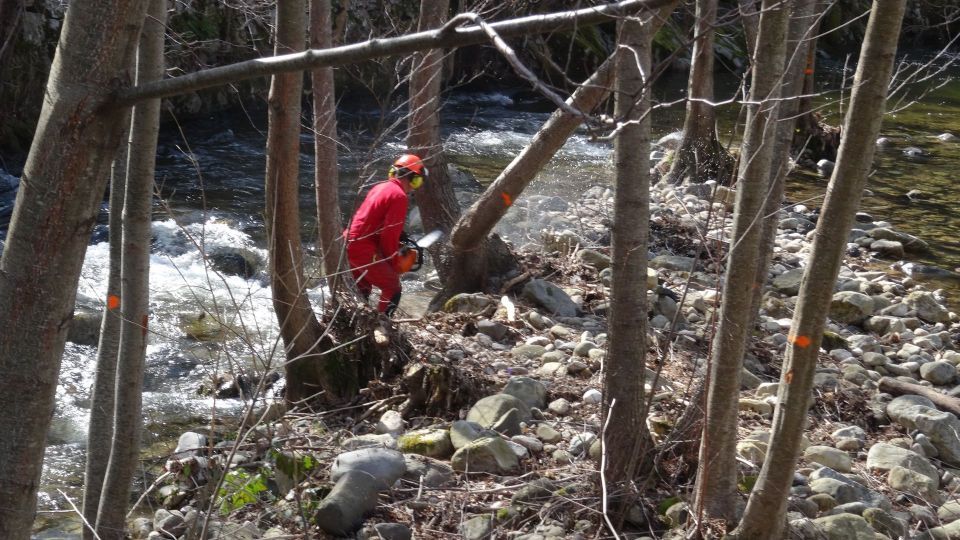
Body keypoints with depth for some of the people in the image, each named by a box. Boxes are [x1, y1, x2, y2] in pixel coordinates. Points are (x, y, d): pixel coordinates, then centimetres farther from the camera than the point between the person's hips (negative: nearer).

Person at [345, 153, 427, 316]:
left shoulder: (381, 187, 15)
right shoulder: (398, 196, -12)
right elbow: (390, 235, -15)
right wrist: (394, 265, -4)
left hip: (349, 244, 9)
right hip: (363, 249, -9)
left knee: (363, 289, 24)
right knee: (393, 289, -1)